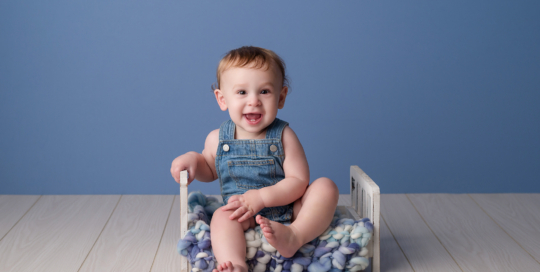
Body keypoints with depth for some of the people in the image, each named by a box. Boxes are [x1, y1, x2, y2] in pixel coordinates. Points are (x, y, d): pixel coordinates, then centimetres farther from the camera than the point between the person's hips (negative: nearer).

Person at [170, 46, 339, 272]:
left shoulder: (283, 136, -8)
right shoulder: (217, 139, 1)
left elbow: (298, 181, -13)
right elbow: (210, 170, 21)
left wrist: (260, 197, -25)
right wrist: (193, 159, -3)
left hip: (288, 209, 0)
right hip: (245, 217, 1)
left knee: (325, 187, -22)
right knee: (222, 216, -29)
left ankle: (294, 236, -44)